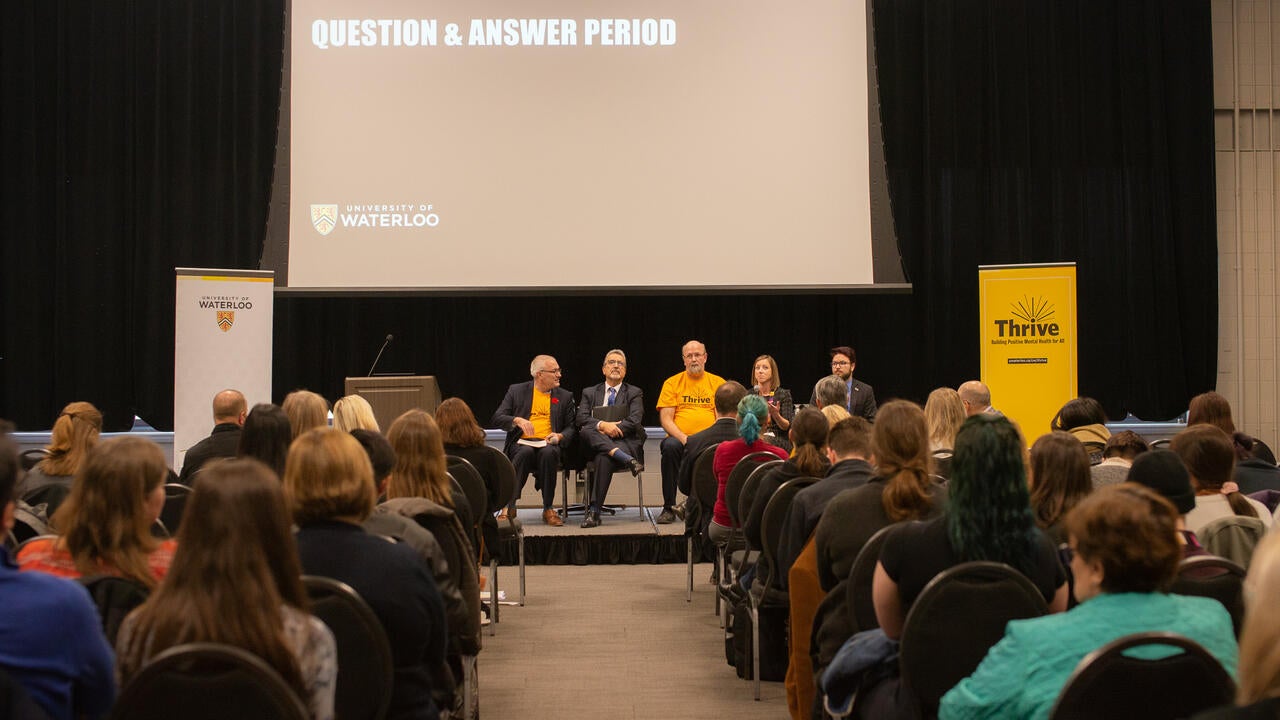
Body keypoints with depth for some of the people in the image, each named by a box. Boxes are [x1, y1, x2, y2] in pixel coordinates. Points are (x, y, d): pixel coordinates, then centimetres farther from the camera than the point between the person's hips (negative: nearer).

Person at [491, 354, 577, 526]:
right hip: (522, 443, -1)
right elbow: (497, 418, 4)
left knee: (548, 453, -36)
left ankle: (548, 509, -29)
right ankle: (509, 506, -32)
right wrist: (517, 420, -16)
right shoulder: (517, 391, 11)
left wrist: (559, 436, -10)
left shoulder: (565, 396, 16)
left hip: (548, 445, 1)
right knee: (526, 452, -37)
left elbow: (571, 427, 12)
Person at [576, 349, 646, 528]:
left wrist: (611, 430, -15)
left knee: (603, 458, -36)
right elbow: (581, 419, 3)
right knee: (587, 431, -33)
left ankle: (594, 511, -37)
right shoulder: (590, 393, 21)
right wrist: (602, 425, -16)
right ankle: (628, 460, -42)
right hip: (596, 445, 2)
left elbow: (634, 421, -2)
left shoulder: (634, 393, 16)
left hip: (626, 442, -2)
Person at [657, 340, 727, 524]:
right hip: (679, 438, 0)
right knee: (670, 446, -35)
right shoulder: (672, 383, 11)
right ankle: (668, 507, -24)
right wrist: (683, 438, -15)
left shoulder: (718, 383, 13)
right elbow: (665, 419, 2)